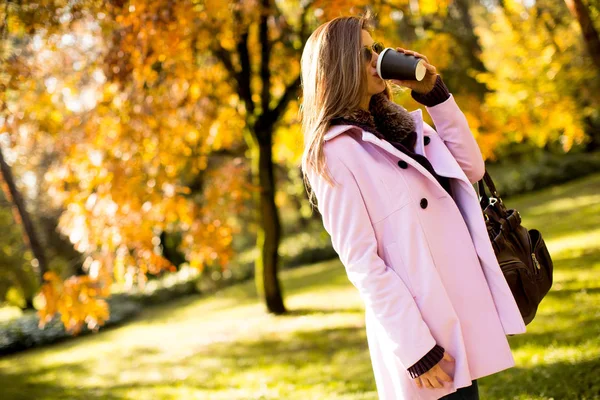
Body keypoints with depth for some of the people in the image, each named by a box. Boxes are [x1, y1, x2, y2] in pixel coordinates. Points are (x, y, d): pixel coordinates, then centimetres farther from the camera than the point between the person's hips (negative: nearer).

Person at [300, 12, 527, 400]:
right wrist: (416, 349, -18)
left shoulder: (398, 122, 11)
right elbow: (361, 262, -16)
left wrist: (435, 93, 1)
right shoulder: (335, 150, -12)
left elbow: (472, 169, 10)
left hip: (461, 306, 7)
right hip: (423, 328, -7)